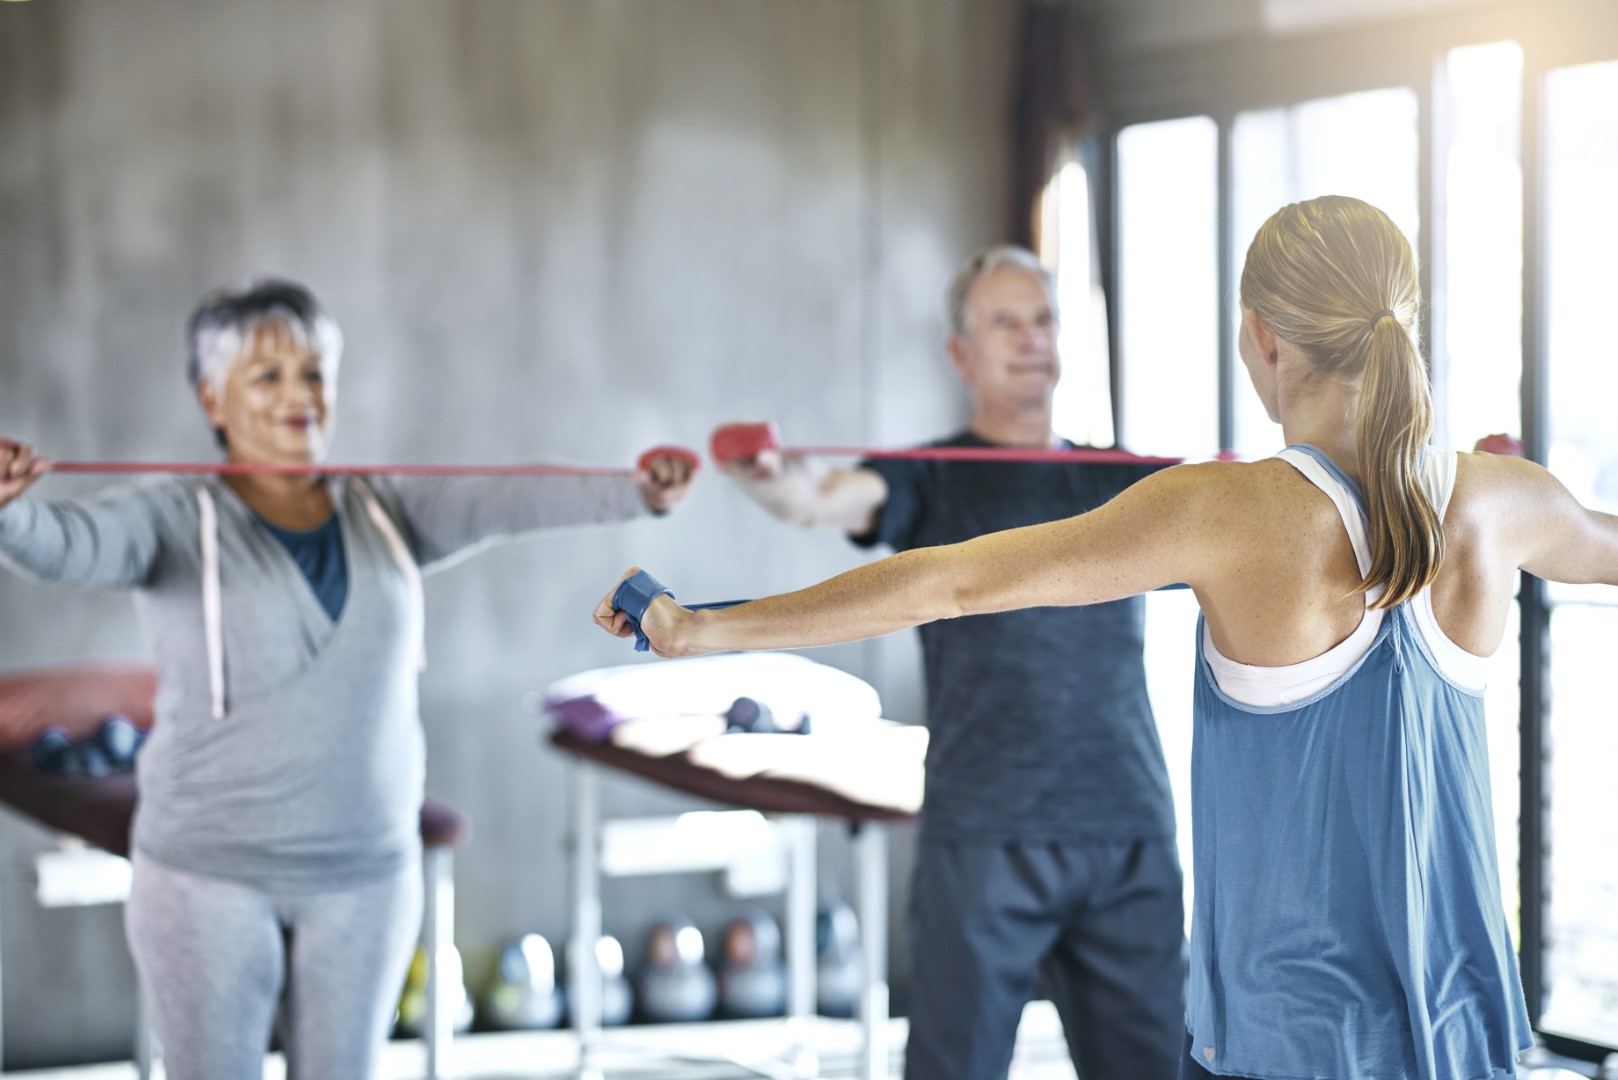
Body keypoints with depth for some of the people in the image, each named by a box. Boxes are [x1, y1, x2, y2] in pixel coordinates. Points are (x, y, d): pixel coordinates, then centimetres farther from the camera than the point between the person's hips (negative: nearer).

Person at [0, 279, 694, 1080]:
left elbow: (507, 499, -13)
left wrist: (632, 493, -31)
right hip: (211, 875, -3)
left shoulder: (385, 516, 4)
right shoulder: (177, 522, -7)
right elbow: (69, 544, -26)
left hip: (366, 872, 3)